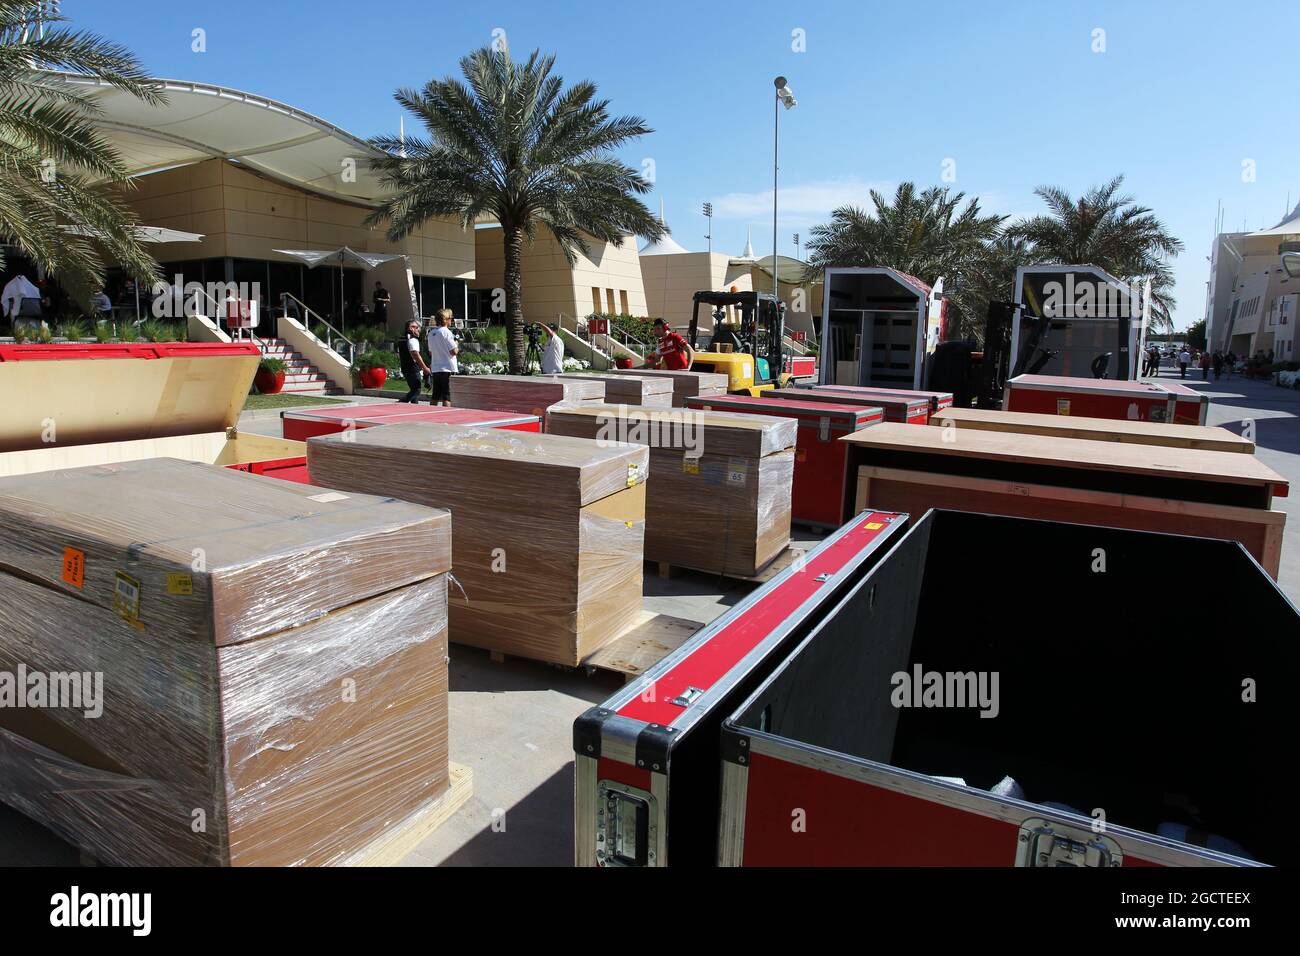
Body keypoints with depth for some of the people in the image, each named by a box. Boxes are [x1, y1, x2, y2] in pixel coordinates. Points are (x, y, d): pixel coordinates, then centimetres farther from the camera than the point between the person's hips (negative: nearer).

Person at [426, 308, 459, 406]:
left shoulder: (431, 333, 12)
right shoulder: (446, 332, -12)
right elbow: (454, 351, -14)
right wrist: (457, 348, 5)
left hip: (435, 368, 7)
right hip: (448, 369, -7)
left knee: (435, 397, 13)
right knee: (447, 398, -6)